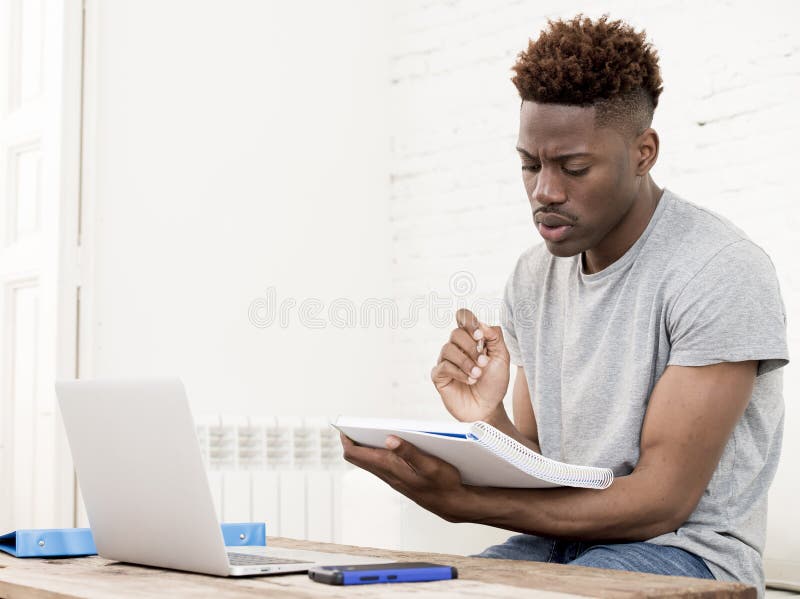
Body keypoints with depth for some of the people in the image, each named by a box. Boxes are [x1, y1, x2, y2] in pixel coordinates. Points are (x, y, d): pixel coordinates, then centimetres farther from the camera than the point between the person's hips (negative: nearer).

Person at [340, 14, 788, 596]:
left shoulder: (720, 272, -15)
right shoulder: (534, 276, 7)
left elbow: (661, 500, -18)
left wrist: (460, 501, -26)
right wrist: (489, 422, -14)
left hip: (687, 551, -6)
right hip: (561, 537, 6)